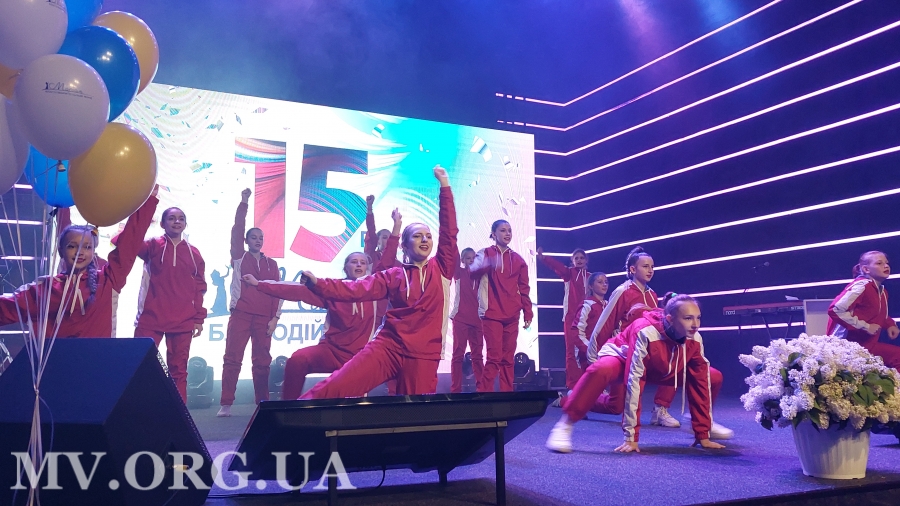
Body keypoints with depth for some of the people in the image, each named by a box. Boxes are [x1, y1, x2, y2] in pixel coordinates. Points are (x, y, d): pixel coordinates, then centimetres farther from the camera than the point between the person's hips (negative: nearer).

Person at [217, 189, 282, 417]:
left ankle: (262, 403, 8)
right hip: (240, 314, -2)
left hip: (264, 318, 2)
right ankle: (226, 405, -3)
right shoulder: (239, 257, 9)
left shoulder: (271, 264, 13)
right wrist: (244, 203, -6)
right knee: (232, 359, -5)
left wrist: (275, 317, 0)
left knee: (262, 362, 3)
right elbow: (237, 230, -1)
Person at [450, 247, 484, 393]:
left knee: (477, 355, 7)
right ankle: (455, 389, 0)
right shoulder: (459, 272, 2)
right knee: (458, 354, -2)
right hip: (460, 318, -4)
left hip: (476, 319, 4)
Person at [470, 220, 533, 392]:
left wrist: (528, 313, 6)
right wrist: (488, 264, -38)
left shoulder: (518, 259, 13)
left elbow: (524, 288, 14)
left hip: (512, 316, 4)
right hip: (492, 314, -4)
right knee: (494, 357, -10)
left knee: (508, 358, 6)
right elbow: (473, 270, -18)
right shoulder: (485, 253, 3)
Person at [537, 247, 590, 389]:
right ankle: (572, 385, -4)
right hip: (571, 316, -3)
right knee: (572, 351, -5)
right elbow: (557, 266, -15)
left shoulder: (590, 277, 14)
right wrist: (543, 257, -34)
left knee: (586, 350, 3)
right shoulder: (569, 273, 5)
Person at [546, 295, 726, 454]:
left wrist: (703, 435, -14)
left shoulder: (695, 340, -22)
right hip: (621, 358, -6)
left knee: (714, 378, -6)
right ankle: (565, 425, -29)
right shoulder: (646, 333, -38)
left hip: (660, 369, 6)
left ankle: (706, 425, 21)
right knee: (601, 370, -42)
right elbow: (634, 381, -39)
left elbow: (701, 383, -14)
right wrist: (631, 437, -40)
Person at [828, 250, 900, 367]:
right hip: (847, 344, -10)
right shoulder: (861, 286, -17)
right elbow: (835, 310, -27)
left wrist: (890, 324, 8)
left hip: (867, 344, 10)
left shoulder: (883, 292, 14)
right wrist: (866, 327, -22)